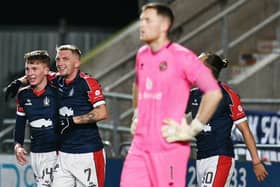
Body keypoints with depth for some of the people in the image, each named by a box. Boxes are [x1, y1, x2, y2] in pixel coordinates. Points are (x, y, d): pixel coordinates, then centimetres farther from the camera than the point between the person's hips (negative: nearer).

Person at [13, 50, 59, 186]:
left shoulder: (56, 92, -11)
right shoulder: (23, 95, 5)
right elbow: (20, 122, 17)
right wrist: (18, 145, 4)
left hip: (55, 152, -5)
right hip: (35, 153, 6)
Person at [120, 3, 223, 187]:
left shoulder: (182, 57, -11)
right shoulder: (142, 55, 12)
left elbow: (214, 93, -14)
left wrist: (194, 128, -12)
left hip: (169, 147, -7)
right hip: (140, 144, 7)